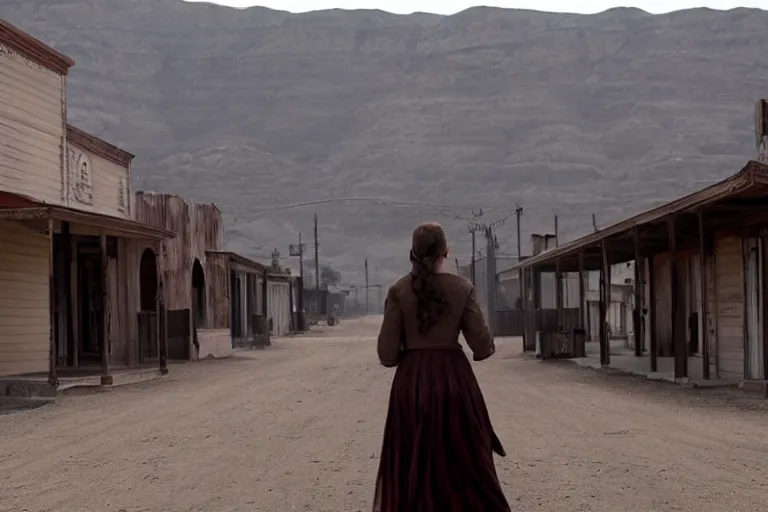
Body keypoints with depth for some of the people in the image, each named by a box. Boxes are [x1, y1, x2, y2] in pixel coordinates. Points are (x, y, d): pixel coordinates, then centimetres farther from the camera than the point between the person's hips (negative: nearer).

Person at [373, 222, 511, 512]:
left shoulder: (399, 291, -6)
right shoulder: (462, 288, -6)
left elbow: (387, 354, -7)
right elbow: (482, 347, -6)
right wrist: (489, 347, 17)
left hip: (412, 381, 0)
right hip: (454, 379, 0)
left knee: (413, 464, 9)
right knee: (463, 461, 11)